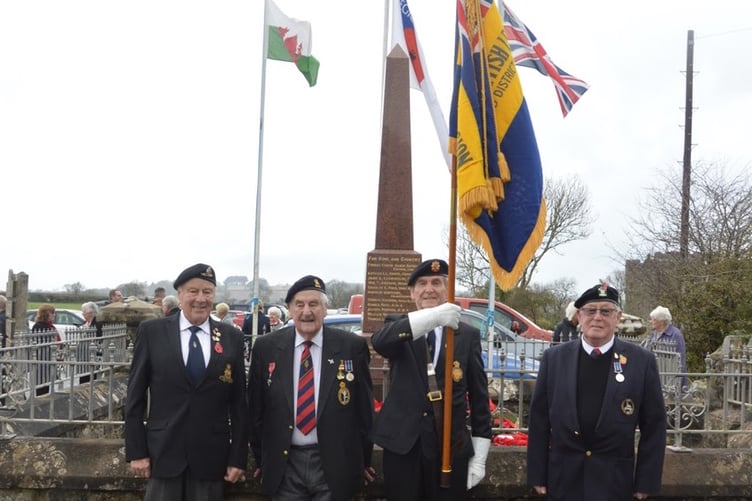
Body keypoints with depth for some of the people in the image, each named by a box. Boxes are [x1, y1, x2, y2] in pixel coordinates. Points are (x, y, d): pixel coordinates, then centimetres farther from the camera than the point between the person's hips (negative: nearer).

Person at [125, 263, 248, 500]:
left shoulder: (231, 337, 3)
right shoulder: (151, 331, 0)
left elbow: (239, 401, 4)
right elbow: (135, 395, 1)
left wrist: (238, 457, 2)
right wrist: (136, 451, -3)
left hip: (211, 456, 1)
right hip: (163, 452, -1)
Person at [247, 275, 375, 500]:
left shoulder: (353, 346, -5)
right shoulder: (266, 347, 0)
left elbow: (364, 407, 3)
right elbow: (256, 409, 7)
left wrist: (363, 460, 8)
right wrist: (261, 458, 9)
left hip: (334, 464, -1)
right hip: (283, 465, 1)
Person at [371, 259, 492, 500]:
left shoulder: (467, 335, 5)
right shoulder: (399, 327, 4)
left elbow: (479, 396, 5)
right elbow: (379, 342, -21)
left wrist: (479, 456, 1)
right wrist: (432, 317, -35)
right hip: (403, 446, 0)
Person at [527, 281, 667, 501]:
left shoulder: (642, 361, -3)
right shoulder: (554, 358, 0)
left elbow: (654, 426, -1)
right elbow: (539, 420, 2)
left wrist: (646, 481, -2)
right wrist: (537, 474, 1)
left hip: (614, 481, -1)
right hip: (563, 478, 1)